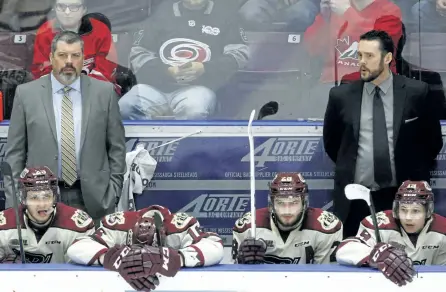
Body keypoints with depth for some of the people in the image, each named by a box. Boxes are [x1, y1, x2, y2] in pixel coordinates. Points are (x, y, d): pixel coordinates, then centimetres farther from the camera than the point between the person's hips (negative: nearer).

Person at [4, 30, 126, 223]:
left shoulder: (104, 92, 4)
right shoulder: (26, 93, 3)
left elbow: (116, 146, 7)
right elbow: (15, 151, 4)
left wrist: (113, 189, 0)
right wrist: (14, 202, -2)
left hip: (93, 198, 0)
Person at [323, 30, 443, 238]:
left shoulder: (416, 92, -3)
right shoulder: (341, 96, 1)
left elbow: (433, 139, 8)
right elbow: (330, 141, 15)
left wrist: (417, 174, 10)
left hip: (402, 196, -1)